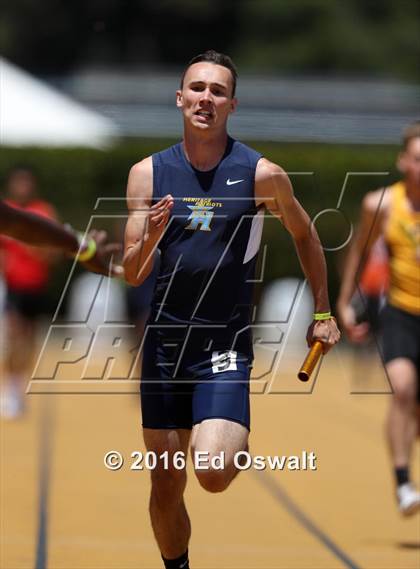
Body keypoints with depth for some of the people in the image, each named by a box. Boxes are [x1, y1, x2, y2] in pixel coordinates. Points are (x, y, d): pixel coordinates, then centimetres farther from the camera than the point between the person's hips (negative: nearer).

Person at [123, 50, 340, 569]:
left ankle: (237, 440, 13)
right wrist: (149, 240, -22)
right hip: (164, 342, 3)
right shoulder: (148, 173, 0)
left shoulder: (262, 174, -6)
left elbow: (304, 234, 12)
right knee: (165, 488, 8)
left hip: (226, 345, -3)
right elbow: (131, 275, -1)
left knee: (213, 474, -21)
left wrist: (322, 313, 14)